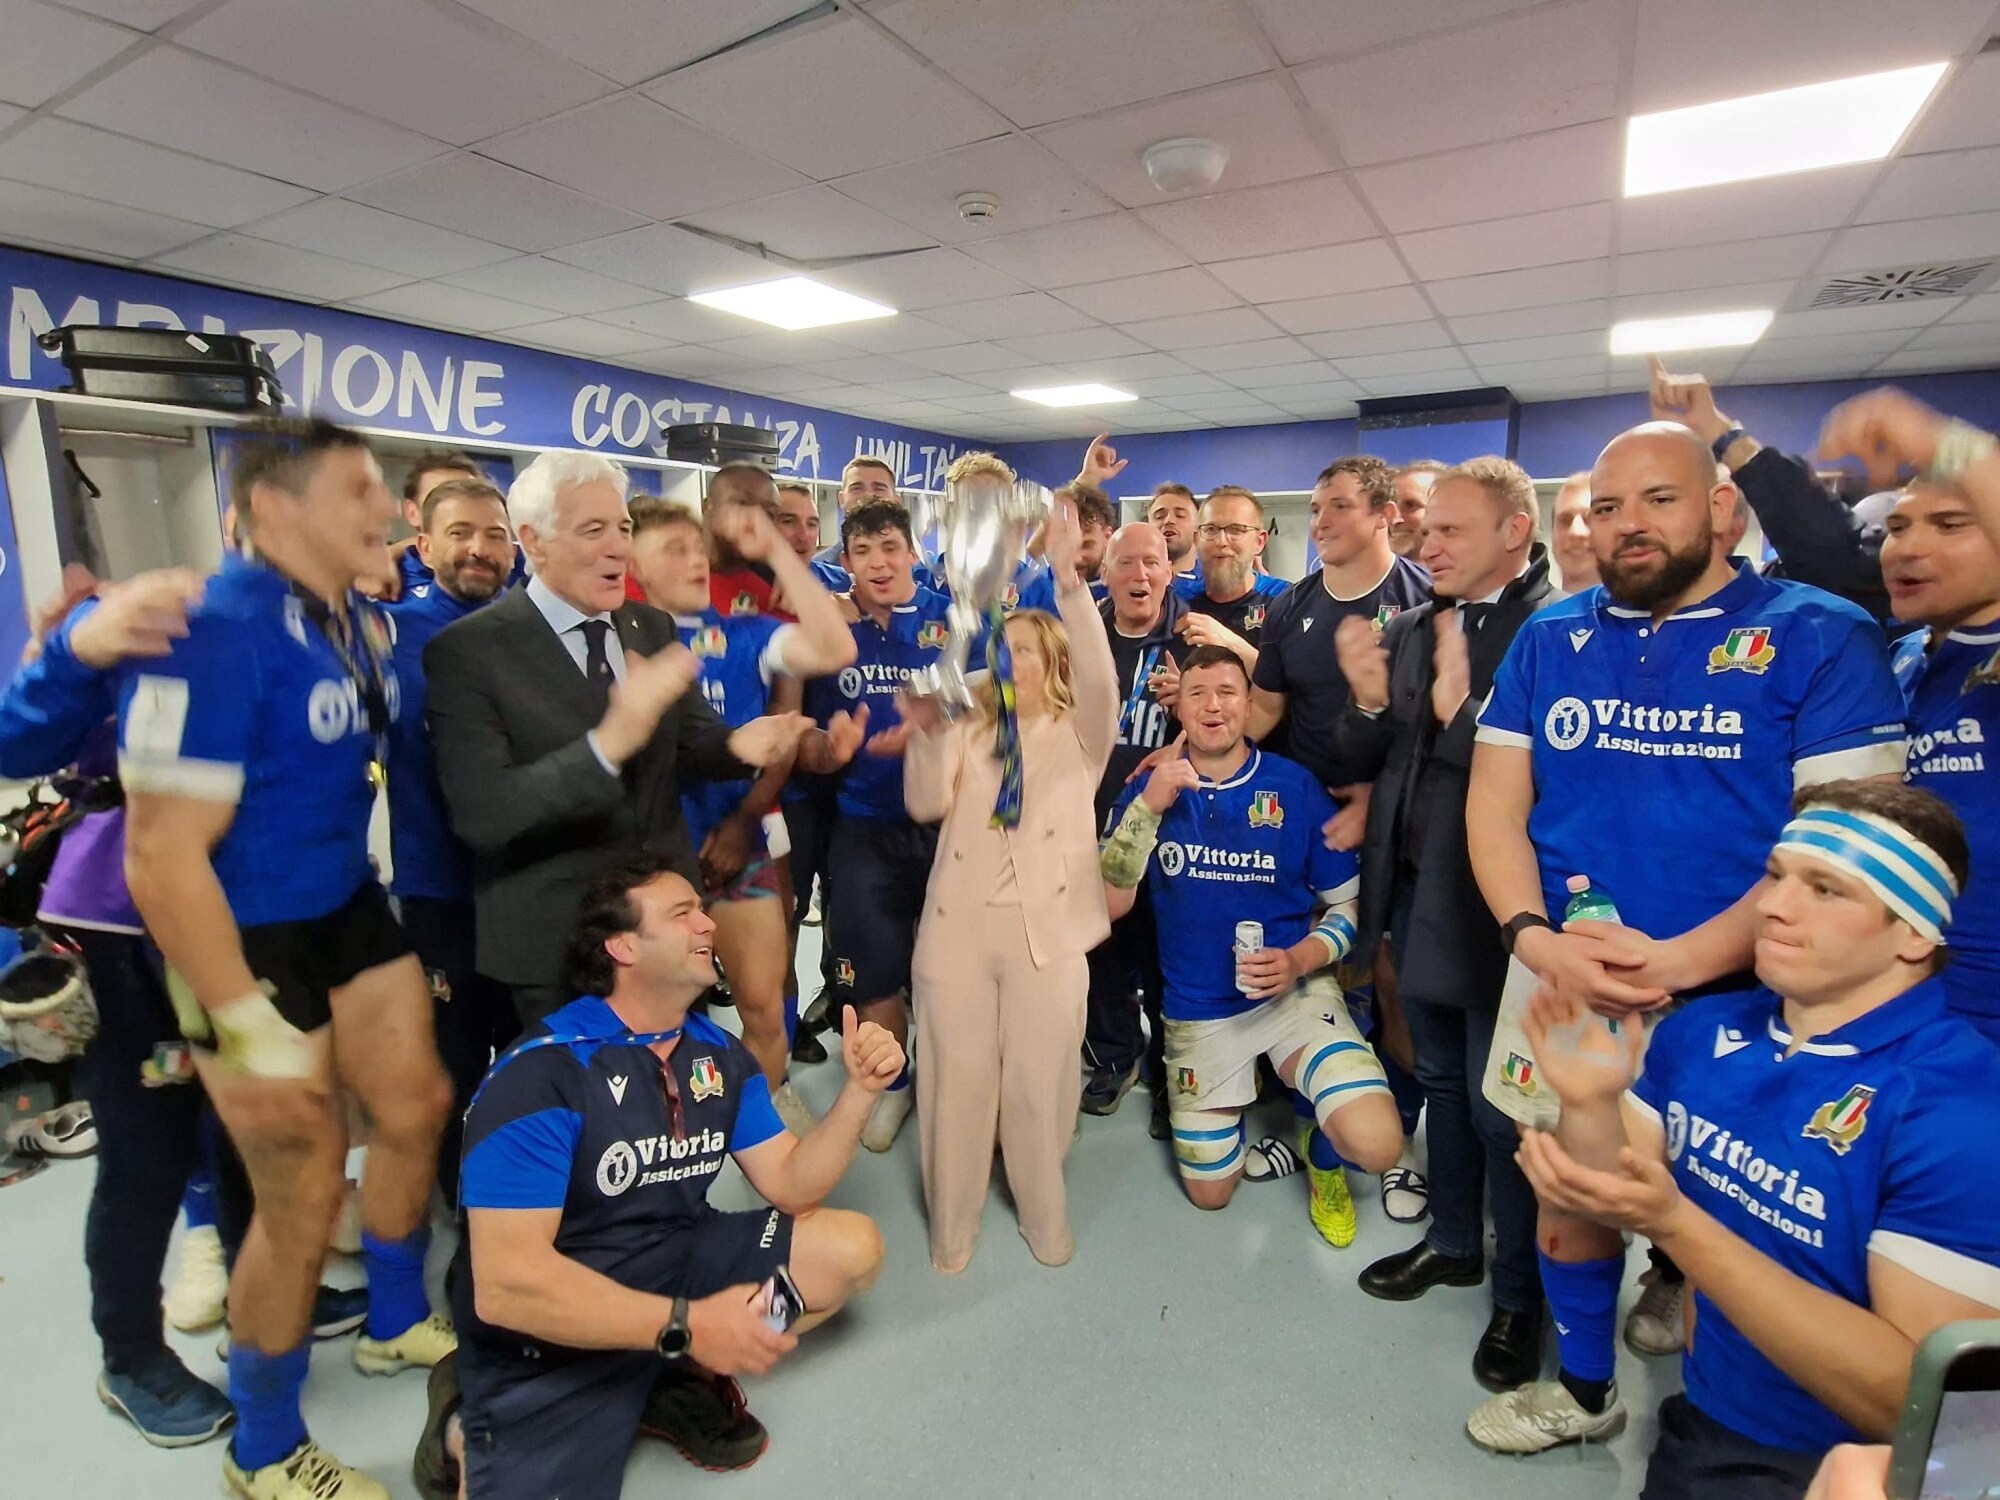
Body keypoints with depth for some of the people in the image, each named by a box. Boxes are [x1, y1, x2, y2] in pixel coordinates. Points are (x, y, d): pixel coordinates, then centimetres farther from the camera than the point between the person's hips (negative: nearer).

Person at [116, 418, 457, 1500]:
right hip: (244, 938, -8)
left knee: (415, 1103, 18)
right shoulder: (213, 632, -25)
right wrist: (247, 1030, -23)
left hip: (347, 905, 8)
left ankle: (398, 1324, 45)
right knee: (303, 1189, 4)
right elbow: (161, 858, -26)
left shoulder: (359, 622, 1)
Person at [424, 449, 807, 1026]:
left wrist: (737, 743, -20)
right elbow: (479, 813, -22)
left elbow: (689, 743, 5)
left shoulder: (653, 627, 3)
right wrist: (608, 743, -36)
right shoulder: (467, 650, -14)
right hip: (556, 938, -5)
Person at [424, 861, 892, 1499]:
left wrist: (859, 1090, -18)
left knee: (852, 1249, -7)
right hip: (552, 1333, -5)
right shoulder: (542, 1073, -21)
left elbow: (792, 1186, -1)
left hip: (678, 1265, 6)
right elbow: (505, 1282, -26)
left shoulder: (721, 1055, -1)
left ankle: (678, 1377, 7)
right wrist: (687, 1324, -30)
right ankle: (470, 1434, 7)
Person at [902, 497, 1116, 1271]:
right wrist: (926, 733, -20)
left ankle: (1043, 1215, 31)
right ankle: (953, 1222, 28)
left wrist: (1070, 581, -26)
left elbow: (1099, 680, -13)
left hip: (1045, 927, -2)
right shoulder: (968, 734, 14)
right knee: (956, 1078, 7)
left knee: (1039, 1082, 6)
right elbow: (925, 805, -1)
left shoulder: (1077, 736, 8)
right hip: (957, 923, 2)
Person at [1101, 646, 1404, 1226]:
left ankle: (1318, 1132, 11)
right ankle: (1254, 1082, 41)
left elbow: (1347, 904, -2)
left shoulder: (1295, 786, -9)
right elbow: (1111, 904, -13)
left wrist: (1300, 960, -21)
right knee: (1208, 1192, 15)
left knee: (1375, 1145, -26)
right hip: (1197, 1009, 2)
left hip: (1294, 991, -2)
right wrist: (1147, 807, -24)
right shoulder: (1150, 788, -4)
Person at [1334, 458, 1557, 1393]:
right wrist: (1367, 701, -12)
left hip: (1494, 903, -6)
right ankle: (1454, 1240, 42)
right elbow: (1365, 760, 6)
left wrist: (1460, 711, -27)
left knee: (1502, 1105, 7)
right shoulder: (1412, 629, 8)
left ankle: (1521, 1293, 29)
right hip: (1413, 893, 7)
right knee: (1443, 1081, 22)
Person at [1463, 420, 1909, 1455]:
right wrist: (1536, 940, -14)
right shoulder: (1546, 640, 5)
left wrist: (1680, 962, -22)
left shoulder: (1820, 639, -5)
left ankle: (1677, 1273, 47)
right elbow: (1493, 807, 2)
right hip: (1557, 978, 3)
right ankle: (1584, 1389, 39)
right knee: (1567, 1196, 16)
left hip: (1733, 993, -3)